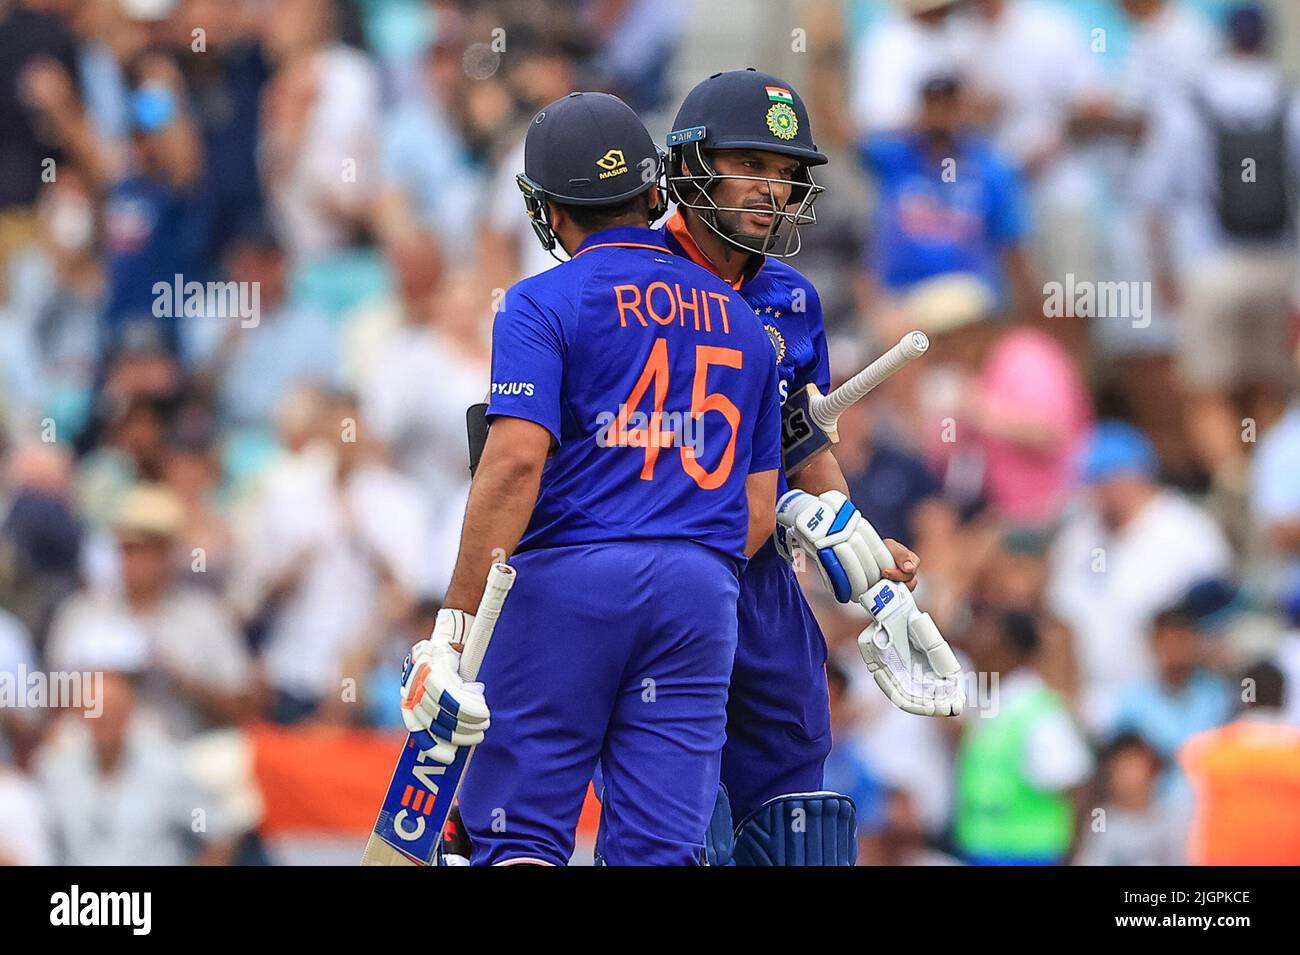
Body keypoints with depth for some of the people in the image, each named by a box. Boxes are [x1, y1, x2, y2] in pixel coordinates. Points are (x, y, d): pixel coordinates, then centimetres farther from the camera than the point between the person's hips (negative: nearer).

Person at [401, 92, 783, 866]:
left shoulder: (544, 303, 0)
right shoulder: (738, 320, 18)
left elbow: (516, 461, -13)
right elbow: (758, 511, 16)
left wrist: (455, 626, -14)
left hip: (566, 577, -4)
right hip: (703, 592, 4)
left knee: (519, 835, -1)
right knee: (663, 848, 2)